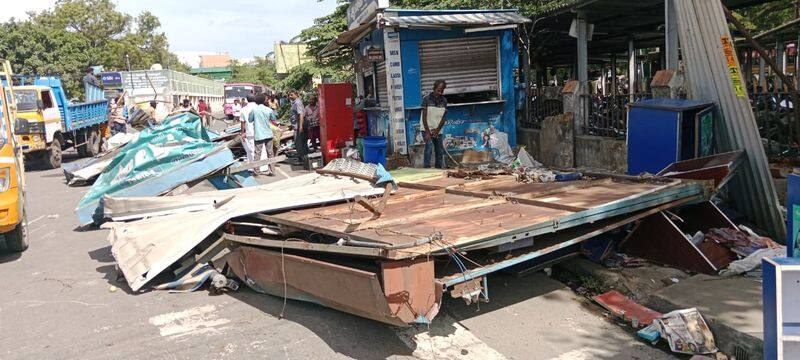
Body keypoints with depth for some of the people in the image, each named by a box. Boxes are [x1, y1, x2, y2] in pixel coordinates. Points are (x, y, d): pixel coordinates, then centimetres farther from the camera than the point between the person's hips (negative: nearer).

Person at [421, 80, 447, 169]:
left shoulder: (444, 101, 3)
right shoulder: (426, 98, -9)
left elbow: (443, 118, 1)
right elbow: (424, 116, -12)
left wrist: (437, 130, -12)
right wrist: (427, 132, -18)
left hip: (437, 130, 5)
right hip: (427, 129, -4)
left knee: (440, 151, 3)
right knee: (429, 145, -24)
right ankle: (426, 167, -23)